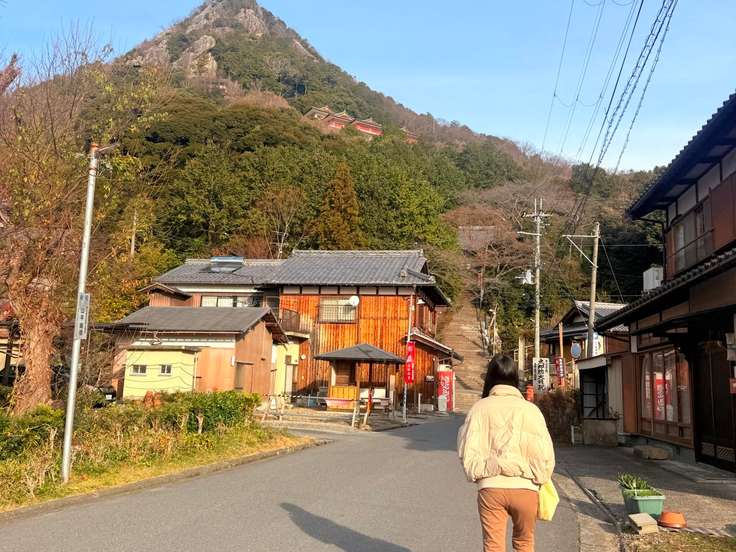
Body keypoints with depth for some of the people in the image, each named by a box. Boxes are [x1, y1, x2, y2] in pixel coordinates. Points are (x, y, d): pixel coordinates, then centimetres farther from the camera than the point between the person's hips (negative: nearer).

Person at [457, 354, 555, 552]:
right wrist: (539, 480, 15)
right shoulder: (530, 409, -2)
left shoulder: (480, 408, -1)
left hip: (490, 487, -1)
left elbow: (467, 451, -2)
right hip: (524, 487, 1)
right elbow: (545, 453, -2)